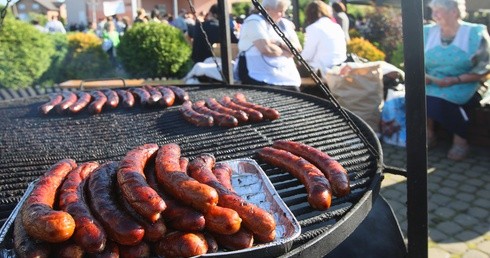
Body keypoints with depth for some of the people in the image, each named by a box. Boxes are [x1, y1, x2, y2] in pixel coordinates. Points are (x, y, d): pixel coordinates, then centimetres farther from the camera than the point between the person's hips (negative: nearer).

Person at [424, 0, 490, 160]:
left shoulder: (475, 33, -4)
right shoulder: (428, 32, 7)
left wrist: (456, 80, -19)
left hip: (461, 86, -4)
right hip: (432, 84, 4)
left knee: (438, 99, -33)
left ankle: (461, 139, -9)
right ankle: (428, 133, -1)